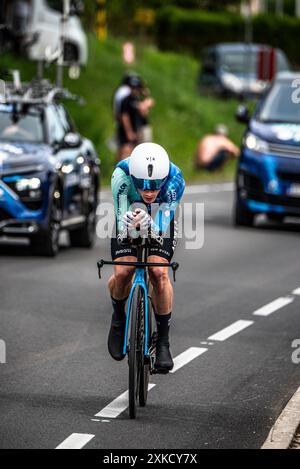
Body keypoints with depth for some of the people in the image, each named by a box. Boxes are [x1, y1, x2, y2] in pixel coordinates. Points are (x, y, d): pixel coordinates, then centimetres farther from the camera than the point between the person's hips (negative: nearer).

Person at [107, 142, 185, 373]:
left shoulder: (175, 179, -38)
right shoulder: (121, 176, -38)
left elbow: (161, 229, -37)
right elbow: (122, 228, -37)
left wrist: (148, 225, -60)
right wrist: (129, 226, -60)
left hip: (160, 222, 0)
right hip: (128, 220, 0)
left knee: (159, 272, -21)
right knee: (122, 273, -20)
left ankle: (163, 343, -6)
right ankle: (118, 316, 14)